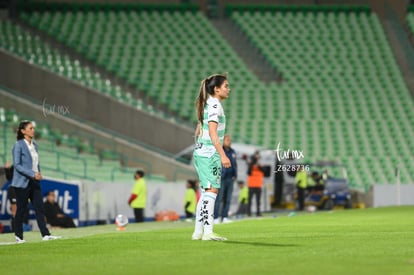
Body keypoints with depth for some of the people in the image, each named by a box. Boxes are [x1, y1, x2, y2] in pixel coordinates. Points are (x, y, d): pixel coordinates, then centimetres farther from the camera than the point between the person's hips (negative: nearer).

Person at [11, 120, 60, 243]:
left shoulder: (34, 145, 11)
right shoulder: (18, 145, -11)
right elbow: (17, 165, -16)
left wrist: (38, 174, 6)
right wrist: (32, 174, -21)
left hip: (34, 182, 7)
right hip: (22, 182, -7)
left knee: (39, 208, -1)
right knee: (21, 210, 1)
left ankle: (45, 235, -4)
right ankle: (18, 236, 11)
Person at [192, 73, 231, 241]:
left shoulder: (207, 104, 16)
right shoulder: (214, 105, -12)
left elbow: (198, 130, 22)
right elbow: (212, 132, -20)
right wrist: (223, 155, -24)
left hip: (201, 152, 10)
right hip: (210, 153, -10)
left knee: (206, 193, 11)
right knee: (211, 190, -12)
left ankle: (198, 231, 12)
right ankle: (208, 232, -17)